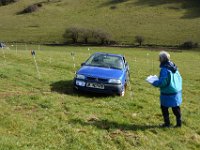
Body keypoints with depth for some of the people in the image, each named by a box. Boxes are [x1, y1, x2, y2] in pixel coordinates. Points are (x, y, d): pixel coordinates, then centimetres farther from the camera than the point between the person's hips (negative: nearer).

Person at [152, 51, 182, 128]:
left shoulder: (164, 69, -22)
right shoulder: (174, 67, 3)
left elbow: (162, 82, -24)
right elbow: (179, 78, 11)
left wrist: (154, 83, -9)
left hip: (168, 93, -7)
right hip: (177, 92, 8)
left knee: (164, 108, 11)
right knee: (176, 108, 17)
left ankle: (167, 123, 18)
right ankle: (179, 122, 24)